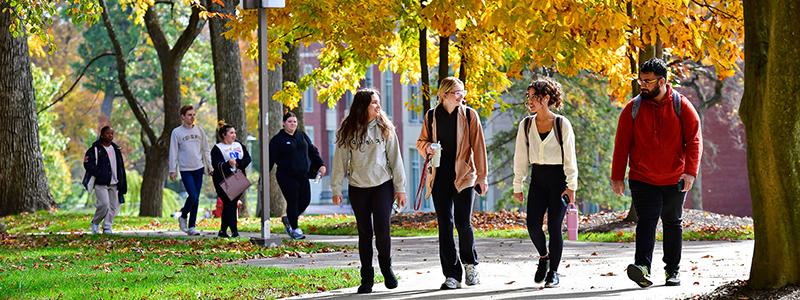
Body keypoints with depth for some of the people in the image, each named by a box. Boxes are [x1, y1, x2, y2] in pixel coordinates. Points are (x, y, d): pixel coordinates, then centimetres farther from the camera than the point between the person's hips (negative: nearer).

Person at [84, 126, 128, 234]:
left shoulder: (116, 149, 15)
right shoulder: (95, 149, -4)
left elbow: (121, 167, 18)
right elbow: (88, 164, -10)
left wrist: (122, 184, 13)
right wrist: (100, 174, -22)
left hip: (114, 184, 6)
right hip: (101, 184, -6)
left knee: (113, 206, 2)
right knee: (104, 204, -15)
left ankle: (107, 228, 11)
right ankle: (95, 223, 8)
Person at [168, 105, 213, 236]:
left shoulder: (199, 130, 8)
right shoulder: (177, 132, -3)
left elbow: (205, 149, 14)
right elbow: (173, 152, -3)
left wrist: (209, 166, 10)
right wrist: (172, 170, -6)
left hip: (198, 168, 4)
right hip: (185, 170, -4)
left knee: (196, 198, 4)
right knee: (193, 196, -15)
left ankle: (191, 226, 11)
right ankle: (183, 216, 11)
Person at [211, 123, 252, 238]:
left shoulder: (239, 145, 15)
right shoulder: (217, 148, -1)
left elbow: (247, 159, 5)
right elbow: (216, 164, -15)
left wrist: (237, 163, -15)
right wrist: (228, 164, -34)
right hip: (223, 181, -5)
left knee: (229, 205, 7)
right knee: (229, 204, -10)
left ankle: (223, 230, 15)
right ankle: (234, 231, -12)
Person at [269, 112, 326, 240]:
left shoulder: (302, 136, 14)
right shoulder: (278, 139, -1)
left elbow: (313, 151, 18)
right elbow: (271, 158, -4)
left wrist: (321, 164, 8)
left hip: (302, 176, 5)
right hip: (287, 177, -5)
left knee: (305, 200, 2)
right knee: (292, 201, -7)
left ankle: (288, 219, 24)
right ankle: (294, 229, 4)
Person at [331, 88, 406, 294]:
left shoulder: (385, 129, 1)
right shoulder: (348, 131, 0)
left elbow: (395, 159, 2)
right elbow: (340, 160, 3)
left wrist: (400, 188, 0)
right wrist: (336, 189, 0)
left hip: (383, 185, -1)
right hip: (358, 188, 1)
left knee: (382, 230, -10)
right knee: (365, 233, 5)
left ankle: (386, 267, 15)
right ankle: (367, 278, 13)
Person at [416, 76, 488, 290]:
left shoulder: (469, 115, 1)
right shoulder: (432, 116, 6)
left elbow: (478, 146, 1)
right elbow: (421, 142, 17)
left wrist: (482, 177, -3)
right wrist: (427, 147, -8)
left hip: (463, 176, -2)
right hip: (439, 176, 2)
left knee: (463, 224, -5)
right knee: (445, 225, 0)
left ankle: (470, 264, 22)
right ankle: (452, 275, 4)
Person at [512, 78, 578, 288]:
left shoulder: (561, 124, -5)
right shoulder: (526, 125, 5)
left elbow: (570, 157, -4)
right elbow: (520, 157, 8)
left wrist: (571, 185, -8)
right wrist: (518, 185, 6)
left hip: (558, 177, -3)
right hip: (538, 178, 3)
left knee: (554, 226, -4)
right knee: (533, 225, -7)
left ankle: (553, 272, 8)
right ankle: (543, 257, 22)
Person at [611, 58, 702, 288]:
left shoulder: (681, 106, -3)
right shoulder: (633, 108, -1)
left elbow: (694, 140, -6)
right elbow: (621, 144, 1)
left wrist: (690, 171, -18)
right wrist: (617, 176, -2)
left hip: (674, 180, 1)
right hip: (642, 180, -1)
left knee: (672, 224, 12)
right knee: (646, 222, -15)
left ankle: (673, 270, 22)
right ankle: (642, 267, -29)